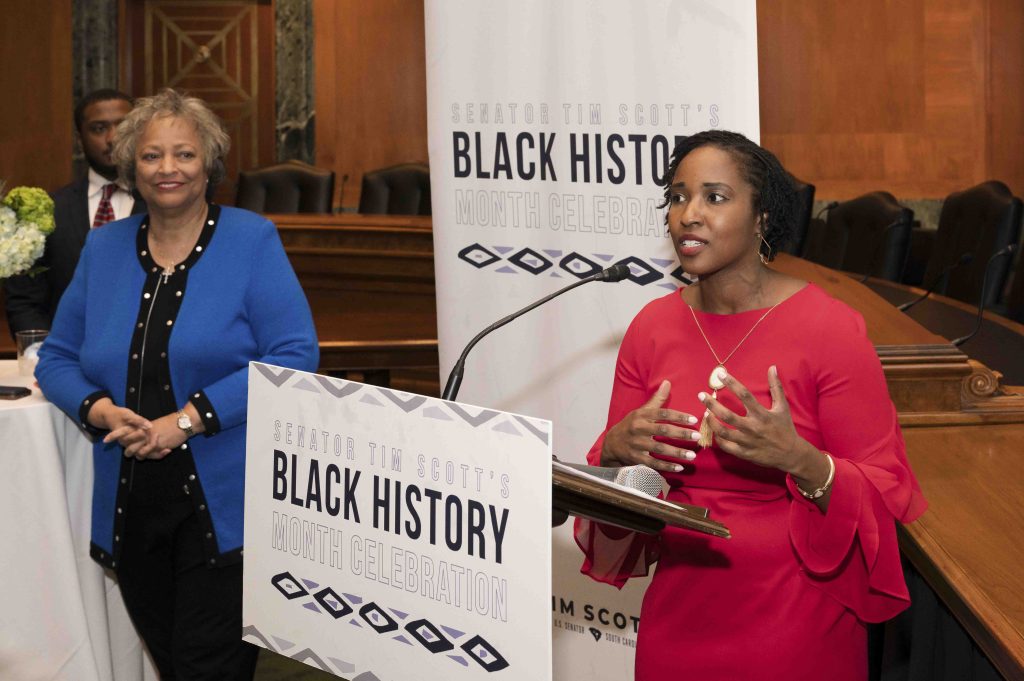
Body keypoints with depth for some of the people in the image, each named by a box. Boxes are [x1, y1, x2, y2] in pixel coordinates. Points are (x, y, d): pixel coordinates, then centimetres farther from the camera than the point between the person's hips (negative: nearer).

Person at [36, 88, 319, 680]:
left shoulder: (252, 241, -3)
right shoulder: (103, 249, 10)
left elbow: (295, 354, -12)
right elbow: (57, 358, 14)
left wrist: (188, 419, -18)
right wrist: (98, 409, -8)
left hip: (222, 505, -4)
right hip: (130, 507, 5)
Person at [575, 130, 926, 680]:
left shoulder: (830, 329, -12)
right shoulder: (652, 326, 1)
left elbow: (887, 494, -12)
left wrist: (801, 461, -29)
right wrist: (615, 449, -15)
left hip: (796, 622, -4)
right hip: (678, 610, 4)